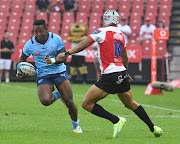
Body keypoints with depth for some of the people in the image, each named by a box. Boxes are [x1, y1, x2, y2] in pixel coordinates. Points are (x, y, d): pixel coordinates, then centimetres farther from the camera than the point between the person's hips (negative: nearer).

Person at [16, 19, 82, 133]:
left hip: (59, 72, 0)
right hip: (43, 76, 0)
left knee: (69, 102, -10)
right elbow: (23, 58, 12)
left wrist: (53, 60, -28)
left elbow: (64, 57, -8)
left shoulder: (56, 39, -9)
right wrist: (20, 72, -4)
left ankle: (75, 125, 18)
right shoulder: (30, 44, -7)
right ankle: (57, 95, 9)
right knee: (45, 100, -28)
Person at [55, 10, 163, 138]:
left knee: (87, 104, -4)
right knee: (131, 104, 25)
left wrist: (66, 53, -3)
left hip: (110, 76, -7)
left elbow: (83, 45, -11)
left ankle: (117, 121, -10)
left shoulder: (102, 32, -7)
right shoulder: (121, 35, 13)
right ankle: (153, 128, 26)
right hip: (122, 74, 7)